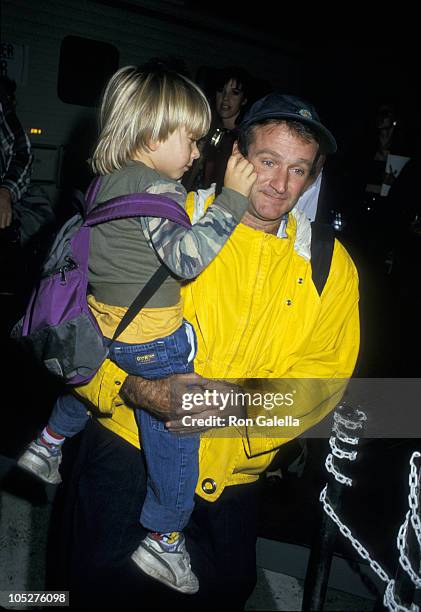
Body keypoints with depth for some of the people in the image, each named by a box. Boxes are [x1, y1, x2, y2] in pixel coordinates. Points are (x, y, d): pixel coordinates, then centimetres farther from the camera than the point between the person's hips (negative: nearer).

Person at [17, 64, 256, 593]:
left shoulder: (108, 178, 5)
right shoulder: (156, 188, -22)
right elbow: (187, 257, -31)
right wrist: (231, 197, -29)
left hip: (101, 327, 8)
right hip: (154, 341, -8)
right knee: (174, 430, 7)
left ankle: (50, 442, 53)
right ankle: (164, 540, 21)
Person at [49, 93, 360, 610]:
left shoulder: (331, 266, 2)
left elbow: (323, 376, -3)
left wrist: (243, 401, -22)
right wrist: (139, 389, -24)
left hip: (230, 478, 3)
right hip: (129, 446, -2)